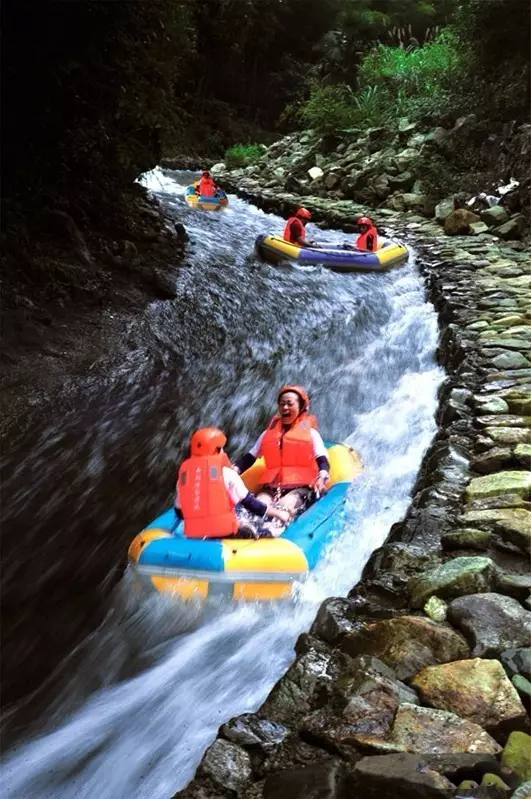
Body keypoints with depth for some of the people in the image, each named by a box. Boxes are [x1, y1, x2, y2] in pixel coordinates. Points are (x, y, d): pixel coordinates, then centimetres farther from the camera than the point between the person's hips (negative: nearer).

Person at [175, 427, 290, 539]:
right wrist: (278, 513, 7)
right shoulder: (226, 473, -5)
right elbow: (249, 503, -4)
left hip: (194, 536, 5)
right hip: (224, 533, -5)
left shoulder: (184, 472, 8)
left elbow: (180, 513, 14)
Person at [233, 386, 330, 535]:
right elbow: (249, 457, 21)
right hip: (272, 487, 3)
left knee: (285, 506, -36)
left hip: (301, 488, -3)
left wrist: (322, 477, -22)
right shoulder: (269, 433, 22)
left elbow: (322, 460, 2)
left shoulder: (310, 433, 12)